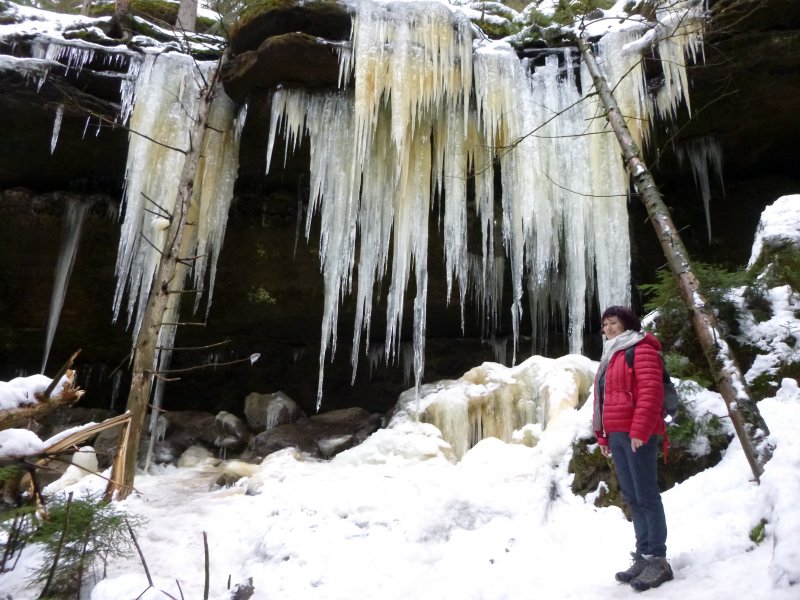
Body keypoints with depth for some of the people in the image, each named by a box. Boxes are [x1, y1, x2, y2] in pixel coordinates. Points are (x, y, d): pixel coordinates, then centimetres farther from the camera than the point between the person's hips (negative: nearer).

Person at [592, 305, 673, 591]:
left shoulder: (641, 350, -5)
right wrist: (602, 435, 18)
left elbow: (651, 392, -17)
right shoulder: (610, 356, 23)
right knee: (632, 497, 11)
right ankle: (643, 556, 17)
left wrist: (639, 430, -22)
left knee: (646, 495, -5)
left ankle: (658, 560, 2)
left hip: (637, 434, -9)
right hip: (616, 435, 9)